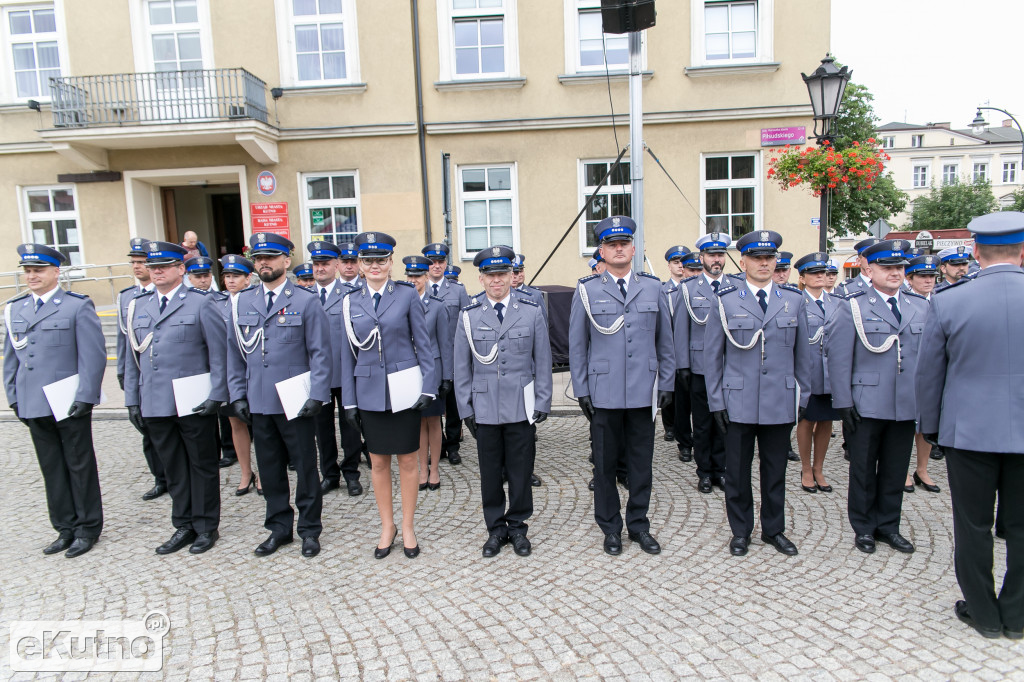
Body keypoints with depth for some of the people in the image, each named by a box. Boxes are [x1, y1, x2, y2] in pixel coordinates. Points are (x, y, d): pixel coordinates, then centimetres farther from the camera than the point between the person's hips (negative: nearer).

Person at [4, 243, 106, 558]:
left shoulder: (78, 306, -6)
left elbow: (93, 355, -10)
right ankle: (65, 528, 24)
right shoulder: (14, 309, 11)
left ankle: (87, 528, 18)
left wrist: (85, 397, -14)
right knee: (52, 470, 12)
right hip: (34, 406, 5)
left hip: (70, 405, -5)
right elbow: (11, 357, 16)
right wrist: (14, 397, 9)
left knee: (80, 466, 6)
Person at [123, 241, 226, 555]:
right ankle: (184, 526, 26)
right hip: (155, 405, 5)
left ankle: (206, 526, 20)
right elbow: (132, 357, 14)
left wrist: (216, 396, -13)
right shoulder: (138, 305, 12)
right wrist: (132, 400, 10)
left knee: (202, 465, 7)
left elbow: (219, 352, -7)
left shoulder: (200, 303, -3)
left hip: (194, 404, -4)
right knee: (173, 469, 13)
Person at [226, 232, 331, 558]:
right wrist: (237, 394, 5)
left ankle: (309, 529, 23)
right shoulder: (241, 302, 9)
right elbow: (235, 354, 12)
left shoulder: (307, 301, -3)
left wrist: (317, 395, -13)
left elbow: (320, 353, -6)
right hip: (259, 404, 4)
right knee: (270, 469, 13)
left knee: (305, 467, 7)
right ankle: (279, 528, 29)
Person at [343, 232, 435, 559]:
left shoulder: (407, 294, -2)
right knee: (378, 462, 11)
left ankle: (407, 527, 23)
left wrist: (427, 387, -8)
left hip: (403, 390, -2)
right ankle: (387, 526, 28)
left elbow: (423, 344, -1)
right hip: (369, 391, 2)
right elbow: (349, 353, 7)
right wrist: (349, 400, 5)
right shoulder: (351, 300, 5)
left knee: (407, 460, 7)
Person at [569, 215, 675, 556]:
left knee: (641, 461, 10)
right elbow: (577, 345, 3)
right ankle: (610, 528, 25)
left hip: (644, 393, 2)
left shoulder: (653, 288, 7)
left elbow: (665, 342, 10)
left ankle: (639, 525, 27)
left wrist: (666, 384, 6)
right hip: (604, 393, -1)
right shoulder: (587, 291, 2)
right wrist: (581, 390, -1)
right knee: (605, 463, 9)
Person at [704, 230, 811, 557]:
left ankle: (774, 529, 30)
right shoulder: (726, 300, 0)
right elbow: (712, 355, 1)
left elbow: (802, 353, 11)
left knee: (775, 469, 13)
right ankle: (740, 531, 25)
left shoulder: (794, 299, 6)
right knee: (738, 471, 7)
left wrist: (803, 395, 8)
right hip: (738, 404, -2)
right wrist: (716, 401, -2)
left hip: (781, 403, 2)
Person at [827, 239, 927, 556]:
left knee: (895, 470, 13)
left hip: (908, 406, 4)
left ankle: (888, 526, 29)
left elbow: (929, 354, 10)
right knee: (863, 470, 8)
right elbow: (838, 358, -7)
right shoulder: (853, 307, -3)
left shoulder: (920, 306, 9)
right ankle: (863, 528, 23)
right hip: (866, 406, -3)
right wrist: (843, 402, -11)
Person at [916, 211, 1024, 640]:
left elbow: (928, 374, -3)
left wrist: (930, 427, 9)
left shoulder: (947, 302, -10)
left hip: (969, 429, -2)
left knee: (973, 526, 11)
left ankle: (984, 614, 25)